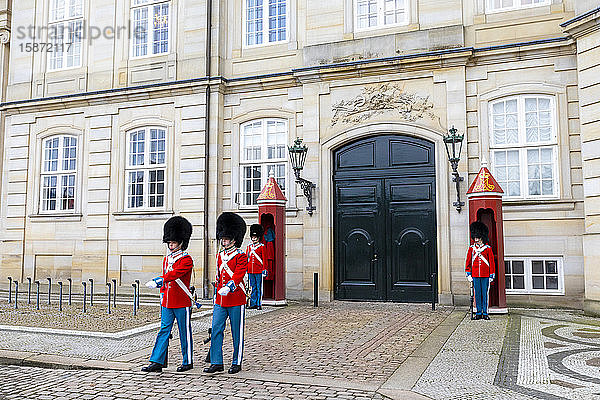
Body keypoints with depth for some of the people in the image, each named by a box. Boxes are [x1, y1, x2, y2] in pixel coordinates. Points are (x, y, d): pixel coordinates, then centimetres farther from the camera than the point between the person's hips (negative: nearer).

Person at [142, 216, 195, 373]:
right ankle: (157, 362, 7)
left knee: (185, 333, 4)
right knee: (164, 331, 5)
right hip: (167, 303, 7)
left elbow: (175, 273, -27)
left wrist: (159, 280, -39)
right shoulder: (166, 259, 13)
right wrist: (162, 297, 20)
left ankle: (187, 362, 16)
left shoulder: (186, 260, -11)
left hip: (182, 303, -6)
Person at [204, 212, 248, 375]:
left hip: (236, 301, -6)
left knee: (237, 333, 5)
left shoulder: (241, 256, -6)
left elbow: (238, 275, -20)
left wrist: (228, 287, -36)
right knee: (216, 330, 2)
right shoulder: (220, 255, 13)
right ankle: (216, 363, 9)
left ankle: (237, 363, 16)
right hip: (220, 301, 6)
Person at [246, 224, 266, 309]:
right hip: (250, 271, 4)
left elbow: (264, 259, -2)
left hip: (259, 270, -4)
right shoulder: (249, 246, 12)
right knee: (252, 288, 8)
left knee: (259, 288, 0)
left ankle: (259, 304, 4)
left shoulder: (262, 246, -1)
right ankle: (253, 304, 13)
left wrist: (264, 270, -7)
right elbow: (246, 258, 15)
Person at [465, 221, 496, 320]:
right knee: (477, 294, 5)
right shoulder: (471, 248, 5)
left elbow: (492, 262, 1)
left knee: (485, 294, 2)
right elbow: (468, 262, 8)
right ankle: (479, 313, 12)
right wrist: (468, 274, 5)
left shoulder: (488, 248, -1)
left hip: (485, 276, -2)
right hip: (475, 275, 2)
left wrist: (492, 275, -2)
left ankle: (485, 313, 9)